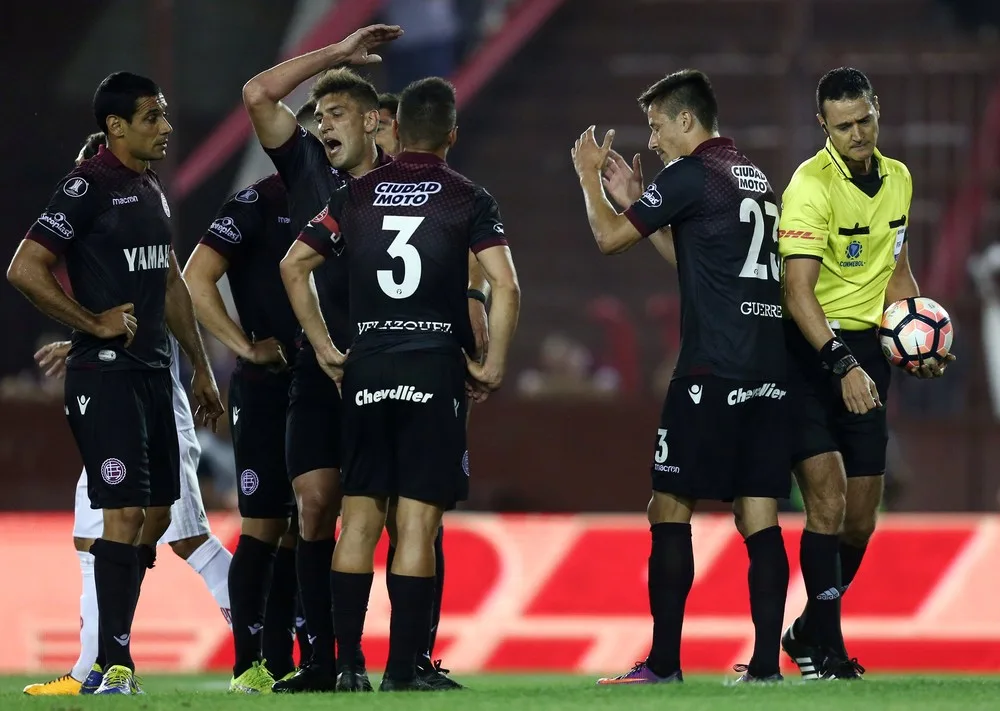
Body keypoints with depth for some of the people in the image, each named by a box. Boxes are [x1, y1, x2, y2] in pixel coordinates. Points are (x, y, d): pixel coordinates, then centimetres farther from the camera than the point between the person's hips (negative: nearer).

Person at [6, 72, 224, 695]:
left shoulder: (152, 191, 16)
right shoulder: (89, 187, -12)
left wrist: (202, 368, 25)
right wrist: (95, 323, -14)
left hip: (153, 372, 9)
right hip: (105, 373, -9)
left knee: (156, 515, 10)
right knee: (125, 512, -13)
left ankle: (111, 650, 18)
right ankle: (115, 664, -12)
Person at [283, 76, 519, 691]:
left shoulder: (357, 195, 8)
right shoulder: (467, 199, -1)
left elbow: (294, 266, 9)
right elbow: (506, 287, -10)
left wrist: (325, 348, 14)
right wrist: (494, 366, -1)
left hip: (366, 369, 3)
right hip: (435, 370, -3)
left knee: (360, 516, 7)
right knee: (419, 520, -2)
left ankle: (347, 659, 4)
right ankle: (404, 667, -5)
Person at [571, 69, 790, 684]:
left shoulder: (690, 174, -6)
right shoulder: (756, 177, 20)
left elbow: (610, 238, 0)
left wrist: (590, 176, 16)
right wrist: (635, 198, 31)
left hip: (713, 372, -8)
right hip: (770, 372, 8)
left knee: (670, 510, -2)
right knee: (759, 517, 4)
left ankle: (664, 662, -4)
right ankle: (766, 662, -2)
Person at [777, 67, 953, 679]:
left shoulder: (898, 179, 8)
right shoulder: (812, 186, -16)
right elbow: (800, 293, -23)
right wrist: (843, 366, -31)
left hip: (867, 352, 7)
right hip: (810, 352, -7)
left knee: (861, 520, 7)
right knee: (827, 501, -15)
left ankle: (810, 631, 26)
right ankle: (826, 650, -9)